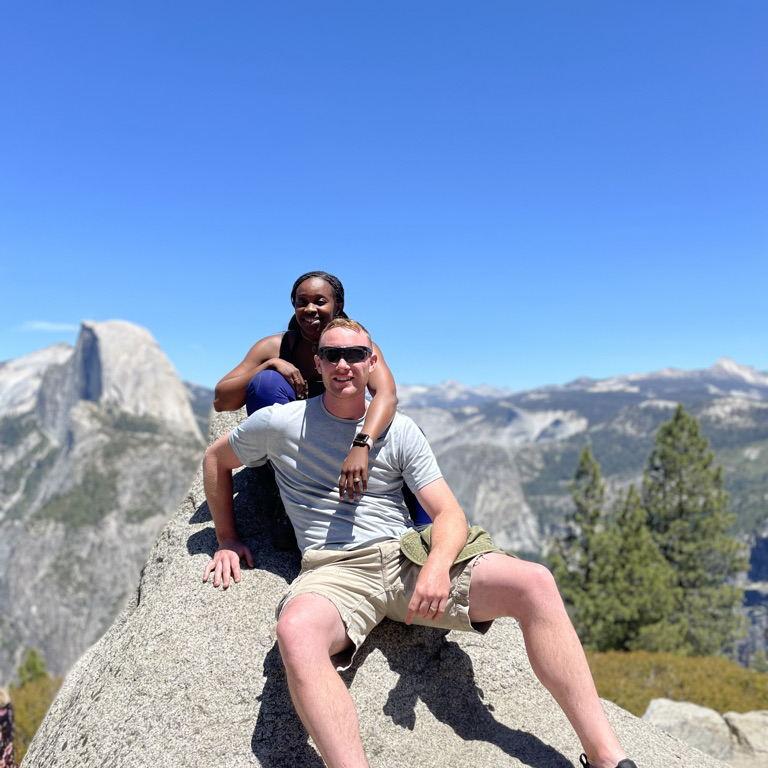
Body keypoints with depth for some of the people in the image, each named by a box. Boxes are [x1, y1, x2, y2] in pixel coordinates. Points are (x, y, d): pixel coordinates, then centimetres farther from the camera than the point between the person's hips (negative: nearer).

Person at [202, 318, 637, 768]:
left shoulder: (399, 431, 7)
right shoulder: (280, 423, 4)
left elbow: (450, 514, 1)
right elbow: (216, 459, 21)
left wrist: (438, 565, -20)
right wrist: (227, 539, 17)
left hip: (407, 557, 2)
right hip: (334, 572, -2)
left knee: (536, 583, -19)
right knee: (297, 631, -41)